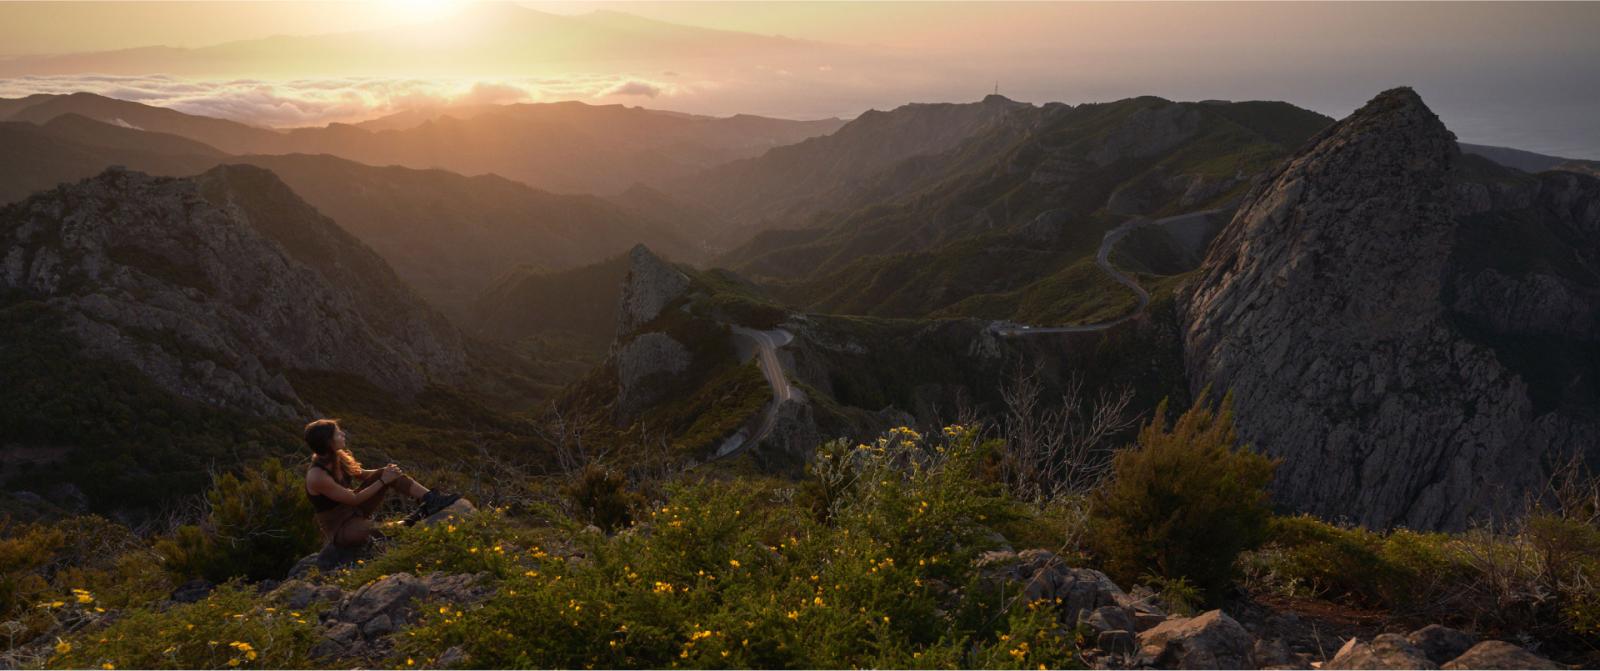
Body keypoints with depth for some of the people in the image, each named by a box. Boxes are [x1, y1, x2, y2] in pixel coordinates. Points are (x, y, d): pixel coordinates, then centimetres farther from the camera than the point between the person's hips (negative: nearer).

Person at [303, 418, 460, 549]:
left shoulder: (337, 457, -7)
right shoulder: (317, 477, -30)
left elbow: (360, 474, 10)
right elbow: (354, 499, -23)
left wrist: (385, 472, -9)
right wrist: (383, 481, -16)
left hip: (353, 508, 8)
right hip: (338, 528, -8)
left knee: (390, 473, -5)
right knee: (363, 532, -41)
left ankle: (431, 499, -17)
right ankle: (408, 524, -16)